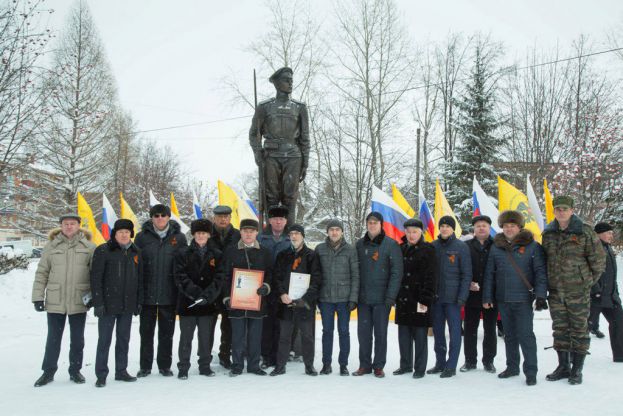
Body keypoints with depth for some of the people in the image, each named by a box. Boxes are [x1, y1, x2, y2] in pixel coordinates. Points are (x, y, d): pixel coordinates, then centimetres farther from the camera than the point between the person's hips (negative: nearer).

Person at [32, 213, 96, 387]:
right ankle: (48, 371, 22)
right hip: (55, 301, 0)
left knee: (77, 339, 10)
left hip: (79, 301, 0)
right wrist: (37, 297, 1)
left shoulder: (89, 247, 1)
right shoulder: (51, 246, 3)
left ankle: (75, 370, 24)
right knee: (53, 338, 9)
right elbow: (41, 273, 5)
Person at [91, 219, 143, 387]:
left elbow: (140, 279, 13)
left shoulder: (135, 252, 9)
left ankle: (121, 371, 23)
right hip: (108, 304, -4)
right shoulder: (103, 251, -6)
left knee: (124, 339, 12)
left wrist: (139, 302, 9)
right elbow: (96, 278, -9)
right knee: (104, 340, 2)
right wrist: (98, 302, -14)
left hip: (128, 305, 5)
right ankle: (101, 375, 11)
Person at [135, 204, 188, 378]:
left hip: (169, 294, 0)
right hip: (147, 293, 0)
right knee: (146, 331, 9)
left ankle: (165, 365, 21)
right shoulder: (142, 237, 2)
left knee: (167, 332, 9)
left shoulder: (178, 237, 2)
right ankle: (145, 366, 20)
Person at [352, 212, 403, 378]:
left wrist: (390, 297, -14)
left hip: (382, 298, -3)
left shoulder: (391, 244, -4)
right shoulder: (360, 244, 8)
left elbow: (396, 272, -8)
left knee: (380, 333, 4)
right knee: (363, 332, 7)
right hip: (363, 297, 4)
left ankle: (379, 366, 16)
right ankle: (365, 365, 19)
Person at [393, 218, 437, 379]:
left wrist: (425, 299, -15)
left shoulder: (427, 250, -4)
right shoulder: (401, 249, 11)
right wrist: (395, 297, 8)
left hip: (419, 299, -5)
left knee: (420, 335, 1)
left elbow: (430, 277, -9)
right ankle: (405, 365, 24)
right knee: (404, 334, 11)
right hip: (403, 299, 5)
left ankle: (420, 368, 12)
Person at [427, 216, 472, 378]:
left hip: (452, 297, -4)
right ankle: (440, 363, 21)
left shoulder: (461, 247, -3)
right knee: (437, 330, 10)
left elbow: (466, 274, -5)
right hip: (435, 296, 4)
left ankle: (451, 366, 6)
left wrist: (462, 296, -12)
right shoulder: (433, 246, 8)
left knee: (454, 330, -1)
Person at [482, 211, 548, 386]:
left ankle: (531, 371, 6)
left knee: (526, 335, -4)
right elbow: (489, 273, 8)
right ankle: (512, 367, 26)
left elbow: (540, 272, -6)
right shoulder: (496, 247, 7)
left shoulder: (532, 246, -3)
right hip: (503, 299, 4)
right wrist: (487, 296, 5)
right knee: (509, 335, 14)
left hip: (523, 299, -4)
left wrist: (541, 295, -15)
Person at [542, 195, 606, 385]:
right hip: (555, 291, 4)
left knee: (579, 328, 3)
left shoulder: (584, 232, -6)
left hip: (578, 291, -4)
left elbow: (598, 259, -2)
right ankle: (563, 366, 22)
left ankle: (577, 369, 13)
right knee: (560, 329, 10)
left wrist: (589, 281, 2)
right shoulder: (548, 233, 7)